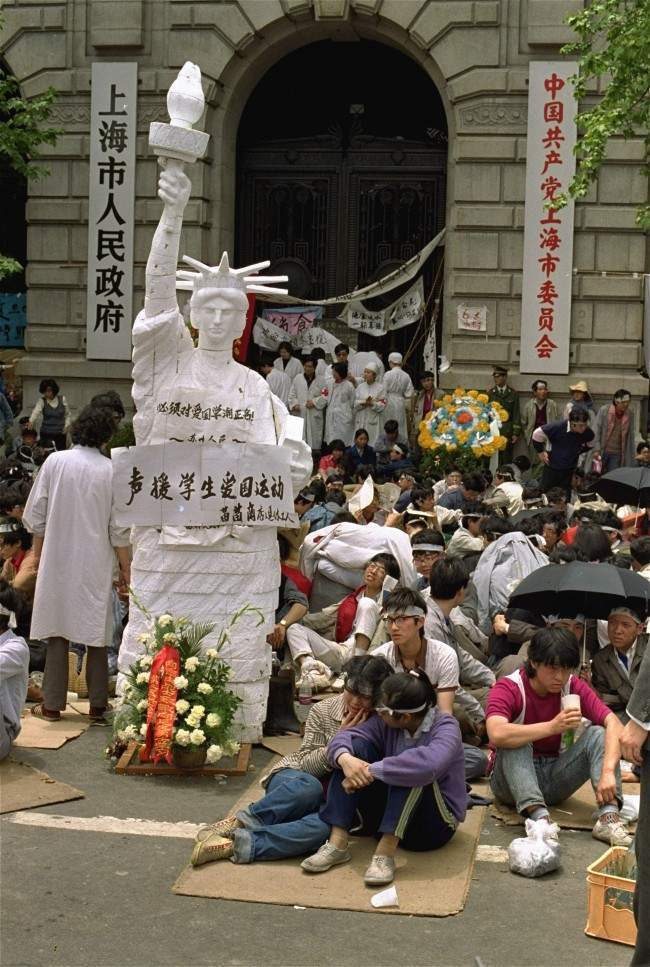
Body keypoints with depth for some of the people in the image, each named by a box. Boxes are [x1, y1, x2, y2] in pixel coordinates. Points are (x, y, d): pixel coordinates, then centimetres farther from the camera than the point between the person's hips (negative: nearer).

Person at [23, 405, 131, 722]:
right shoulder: (111, 471, -9)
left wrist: (37, 552, 14)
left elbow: (35, 515, 0)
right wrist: (125, 567, 5)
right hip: (96, 564, -1)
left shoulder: (55, 461, -5)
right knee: (96, 634, 8)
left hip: (58, 560, 1)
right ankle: (98, 705, 12)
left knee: (57, 630, 9)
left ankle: (52, 704, 11)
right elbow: (118, 529, -6)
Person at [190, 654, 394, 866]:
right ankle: (239, 823, -29)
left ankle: (235, 845, -40)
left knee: (325, 827, -38)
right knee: (308, 787, -39)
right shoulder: (323, 710, -3)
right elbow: (306, 766, -6)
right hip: (291, 781, 0)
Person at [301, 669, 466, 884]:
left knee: (410, 770, -32)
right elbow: (344, 737, -10)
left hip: (434, 824, -5)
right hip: (387, 818, 5)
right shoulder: (386, 722, -3)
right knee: (357, 746, -14)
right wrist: (345, 758, -34)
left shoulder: (445, 727, -19)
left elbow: (429, 763, -40)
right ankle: (337, 842, -21)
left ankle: (385, 852, -34)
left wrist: (371, 771, -37)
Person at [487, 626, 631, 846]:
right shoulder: (508, 688, -17)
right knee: (514, 743, -31)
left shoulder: (574, 687, -5)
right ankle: (538, 815, -45)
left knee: (598, 734, -15)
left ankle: (609, 816, -32)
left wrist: (608, 772, -35)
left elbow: (613, 724, -18)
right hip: (513, 777, -4)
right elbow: (496, 734, -37)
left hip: (554, 776, 4)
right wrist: (553, 727, -40)